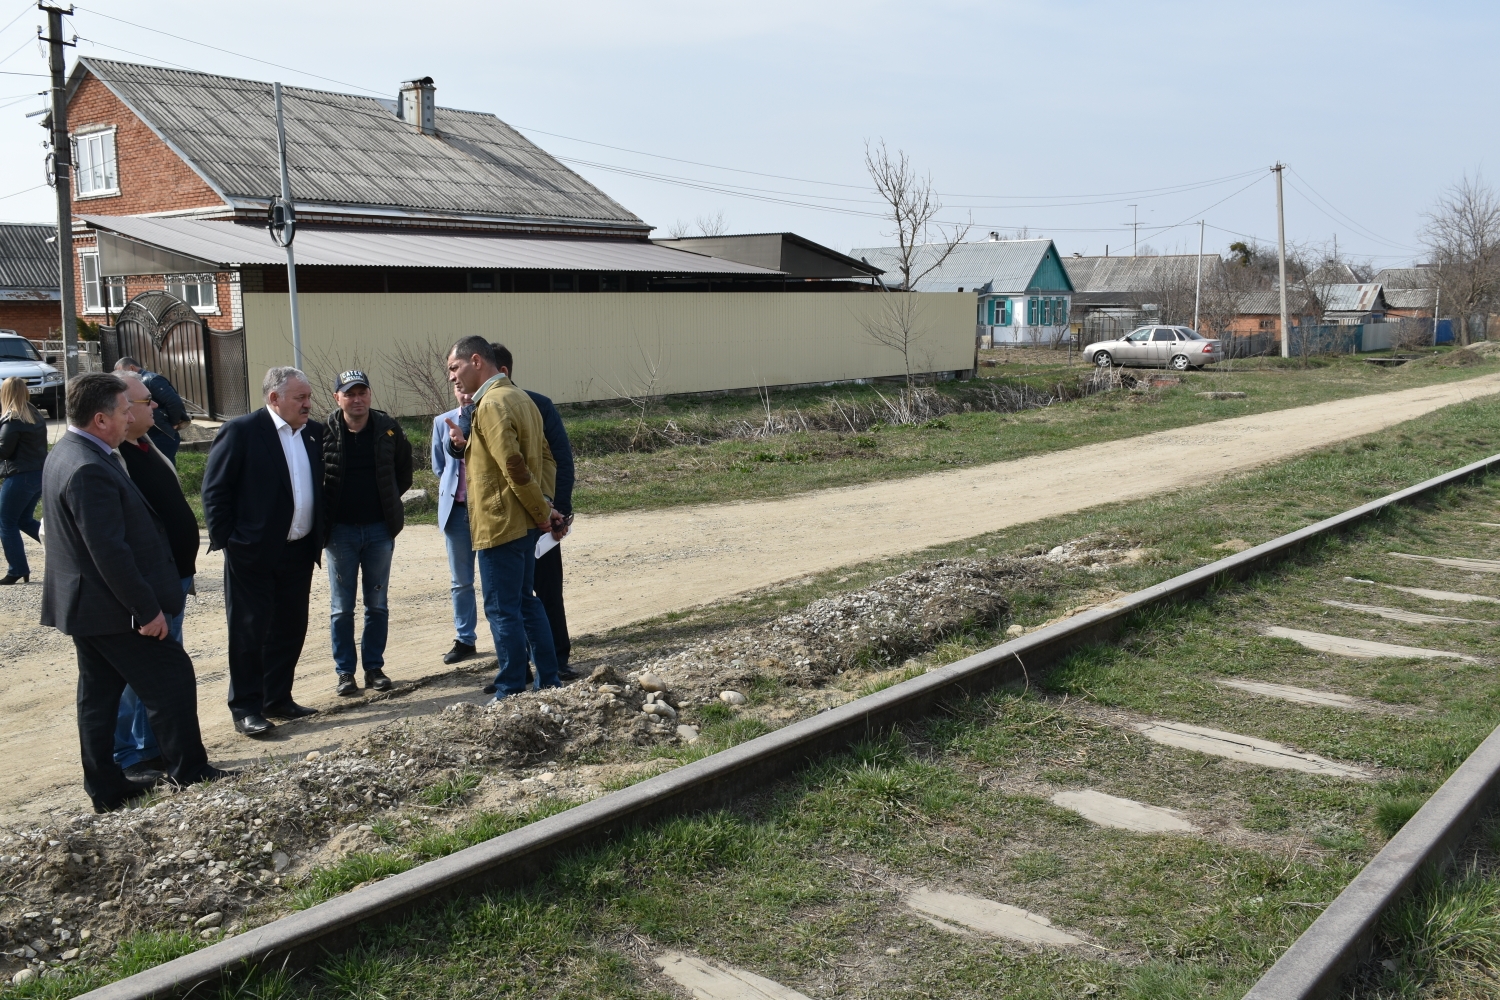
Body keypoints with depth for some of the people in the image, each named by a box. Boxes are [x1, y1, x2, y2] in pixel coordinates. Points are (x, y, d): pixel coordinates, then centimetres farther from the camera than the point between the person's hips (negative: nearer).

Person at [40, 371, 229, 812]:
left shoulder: (63, 455, 10)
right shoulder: (91, 470, -24)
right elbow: (109, 551, -26)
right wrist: (146, 608, -21)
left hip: (82, 605, 11)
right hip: (113, 608, -11)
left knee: (99, 693, 15)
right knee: (172, 680, -1)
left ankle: (105, 788, 23)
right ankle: (190, 773, 8)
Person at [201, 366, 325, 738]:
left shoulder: (313, 433, 8)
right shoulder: (242, 430, -9)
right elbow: (215, 489, -9)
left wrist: (318, 538, 8)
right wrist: (225, 539, -12)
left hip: (299, 551, 6)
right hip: (253, 553, -6)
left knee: (290, 630, 13)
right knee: (249, 632, 2)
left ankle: (277, 699, 25)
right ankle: (246, 708, 11)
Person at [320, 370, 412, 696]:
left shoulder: (388, 428, -2)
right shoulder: (324, 432, -8)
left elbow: (404, 468, 12)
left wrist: (390, 500, 6)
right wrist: (324, 516, 0)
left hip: (379, 528, 2)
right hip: (340, 530, -1)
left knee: (377, 605, 9)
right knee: (341, 608, 5)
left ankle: (374, 667, 19)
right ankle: (345, 672, 14)